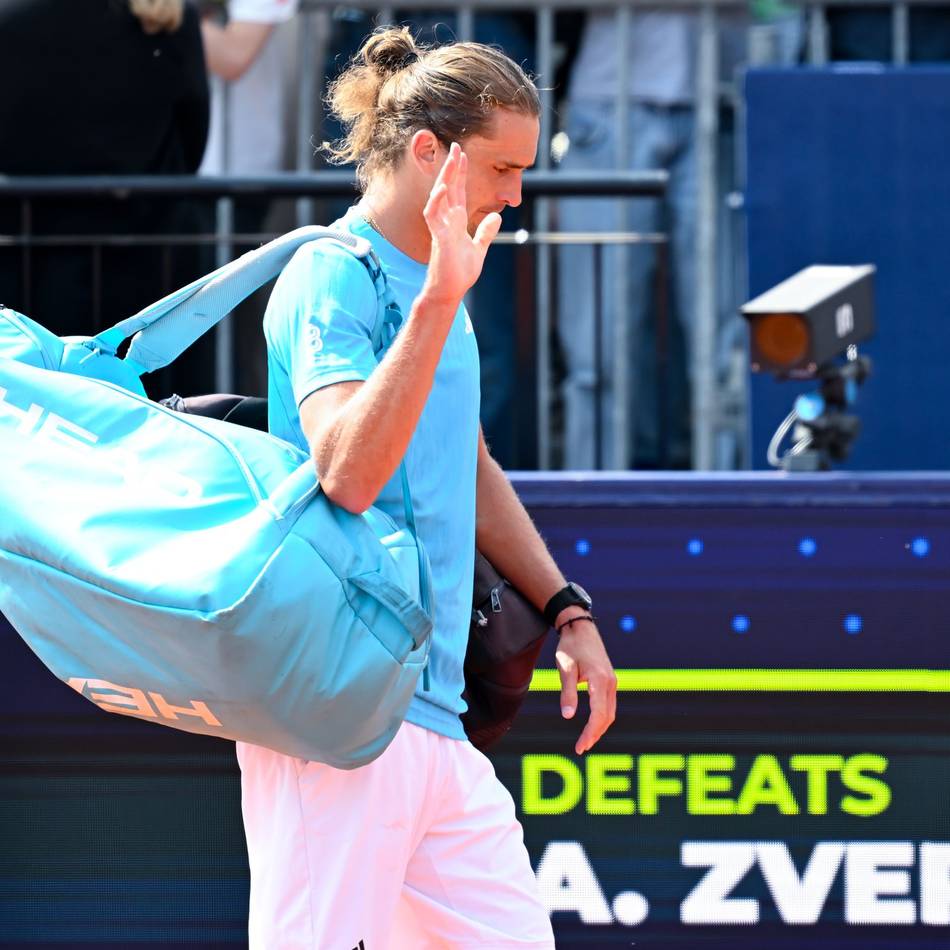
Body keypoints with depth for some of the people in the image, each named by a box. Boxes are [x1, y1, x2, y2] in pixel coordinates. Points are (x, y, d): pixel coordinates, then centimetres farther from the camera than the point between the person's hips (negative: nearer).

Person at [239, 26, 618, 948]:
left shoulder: (431, 285, 18)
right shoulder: (331, 273, -10)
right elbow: (346, 473, -26)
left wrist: (565, 609, 28)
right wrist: (439, 301, -30)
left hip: (437, 716, 9)